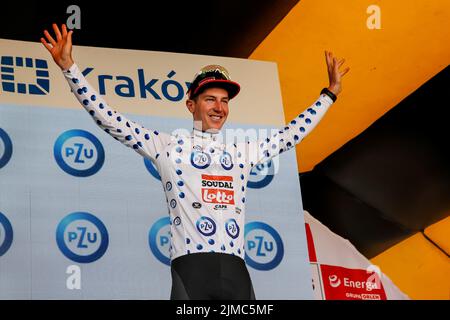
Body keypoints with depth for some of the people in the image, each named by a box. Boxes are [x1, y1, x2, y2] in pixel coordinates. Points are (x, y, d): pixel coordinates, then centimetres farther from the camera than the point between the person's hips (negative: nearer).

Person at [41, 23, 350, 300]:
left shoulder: (242, 152, 23)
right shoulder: (169, 147, 11)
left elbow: (290, 135, 33)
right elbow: (110, 120, 7)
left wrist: (330, 93, 38)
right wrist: (69, 67, 1)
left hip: (236, 269, 4)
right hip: (191, 267, -4)